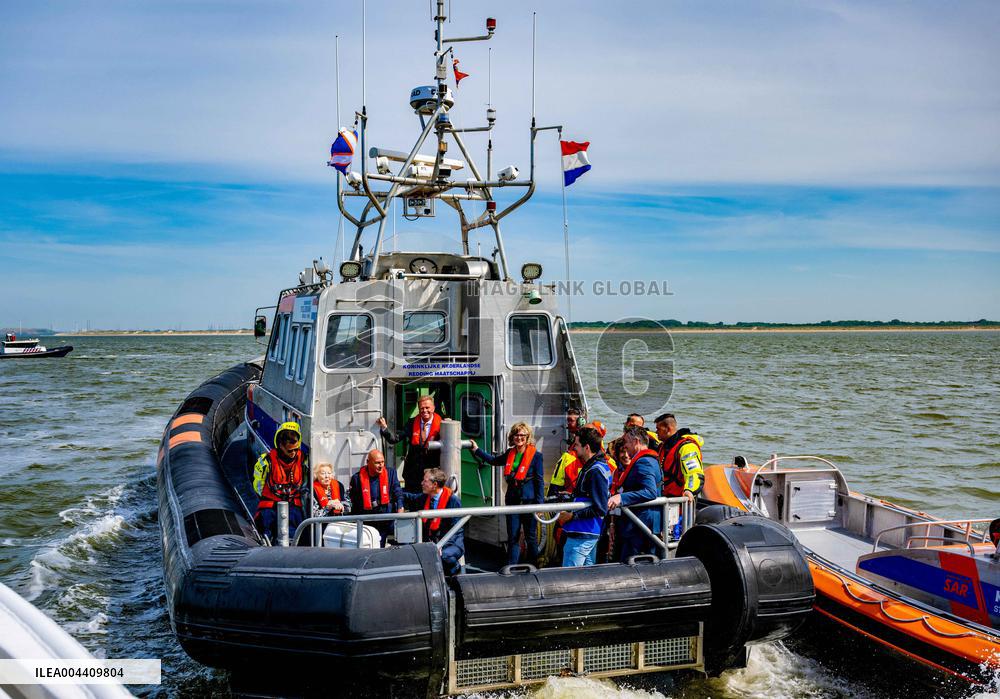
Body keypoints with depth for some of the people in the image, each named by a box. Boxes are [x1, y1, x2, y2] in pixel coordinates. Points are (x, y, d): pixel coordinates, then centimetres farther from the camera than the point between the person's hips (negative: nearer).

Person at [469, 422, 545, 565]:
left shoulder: (536, 455, -7)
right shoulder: (510, 454, 7)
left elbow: (539, 482, -6)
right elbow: (493, 460, 26)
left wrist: (539, 504, -10)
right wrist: (476, 449, 25)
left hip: (528, 501, -5)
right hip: (512, 500, 5)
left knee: (531, 537, 5)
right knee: (512, 537, 7)